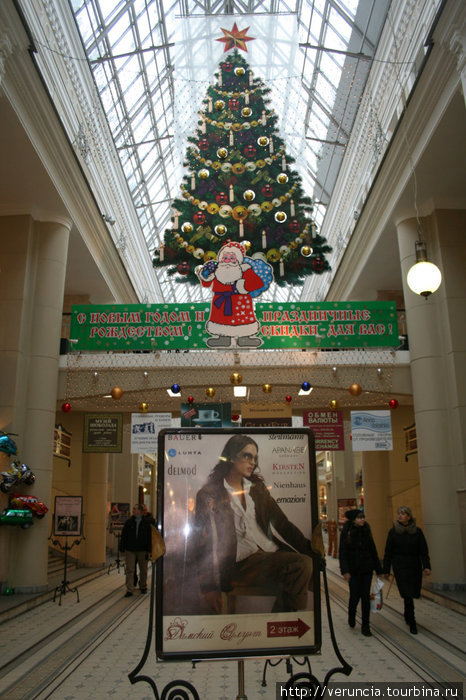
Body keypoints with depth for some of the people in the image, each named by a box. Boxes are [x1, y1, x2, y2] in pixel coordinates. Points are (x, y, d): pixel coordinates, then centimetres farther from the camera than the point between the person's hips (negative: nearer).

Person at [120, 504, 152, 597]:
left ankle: (143, 587, 28)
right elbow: (123, 536, 2)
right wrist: (122, 548, -2)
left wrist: (148, 551, -3)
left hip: (142, 550, 0)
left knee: (143, 570, 11)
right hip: (130, 550, 0)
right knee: (130, 570, -3)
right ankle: (129, 590, 0)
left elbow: (149, 538, 0)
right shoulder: (129, 522, 1)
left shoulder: (146, 523, 0)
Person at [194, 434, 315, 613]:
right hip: (240, 562, -5)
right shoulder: (208, 495, 2)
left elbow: (282, 523, 15)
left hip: (270, 552, 6)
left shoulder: (257, 488, 17)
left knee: (306, 563, -27)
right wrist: (209, 587, -7)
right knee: (301, 565, -29)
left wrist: (310, 549, 3)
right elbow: (204, 544, -1)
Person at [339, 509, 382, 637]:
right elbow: (343, 553, -9)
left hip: (367, 569, 3)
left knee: (366, 596, 3)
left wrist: (378, 569, 9)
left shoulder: (366, 531, 3)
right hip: (353, 570, -3)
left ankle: (365, 626, 13)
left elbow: (373, 550, 9)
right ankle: (351, 616, 32)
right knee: (355, 596, 1)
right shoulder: (346, 532, -9)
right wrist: (345, 571, -16)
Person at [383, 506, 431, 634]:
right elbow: (388, 552, 2)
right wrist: (386, 569, 1)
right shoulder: (393, 532, -1)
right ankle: (412, 623, 2)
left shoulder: (417, 531, 1)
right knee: (408, 594, -8)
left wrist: (426, 566, -10)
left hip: (415, 566, 2)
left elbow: (424, 551, 2)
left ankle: (407, 616, 35)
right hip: (400, 566, -2)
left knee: (413, 593, 8)